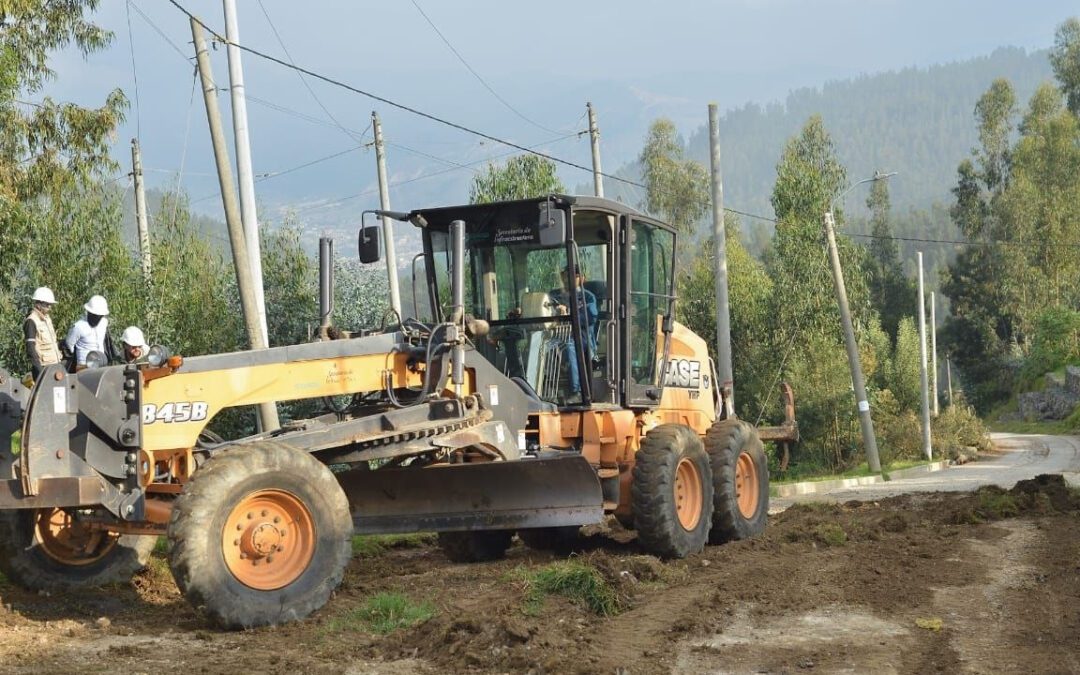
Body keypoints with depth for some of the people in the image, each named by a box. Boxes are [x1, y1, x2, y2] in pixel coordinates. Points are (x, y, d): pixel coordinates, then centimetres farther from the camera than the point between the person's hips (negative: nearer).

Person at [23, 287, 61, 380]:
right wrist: (39, 369, -22)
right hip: (43, 367, -9)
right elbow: (30, 349, -17)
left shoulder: (47, 318, 14)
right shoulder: (31, 321, -12)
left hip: (54, 364, 9)